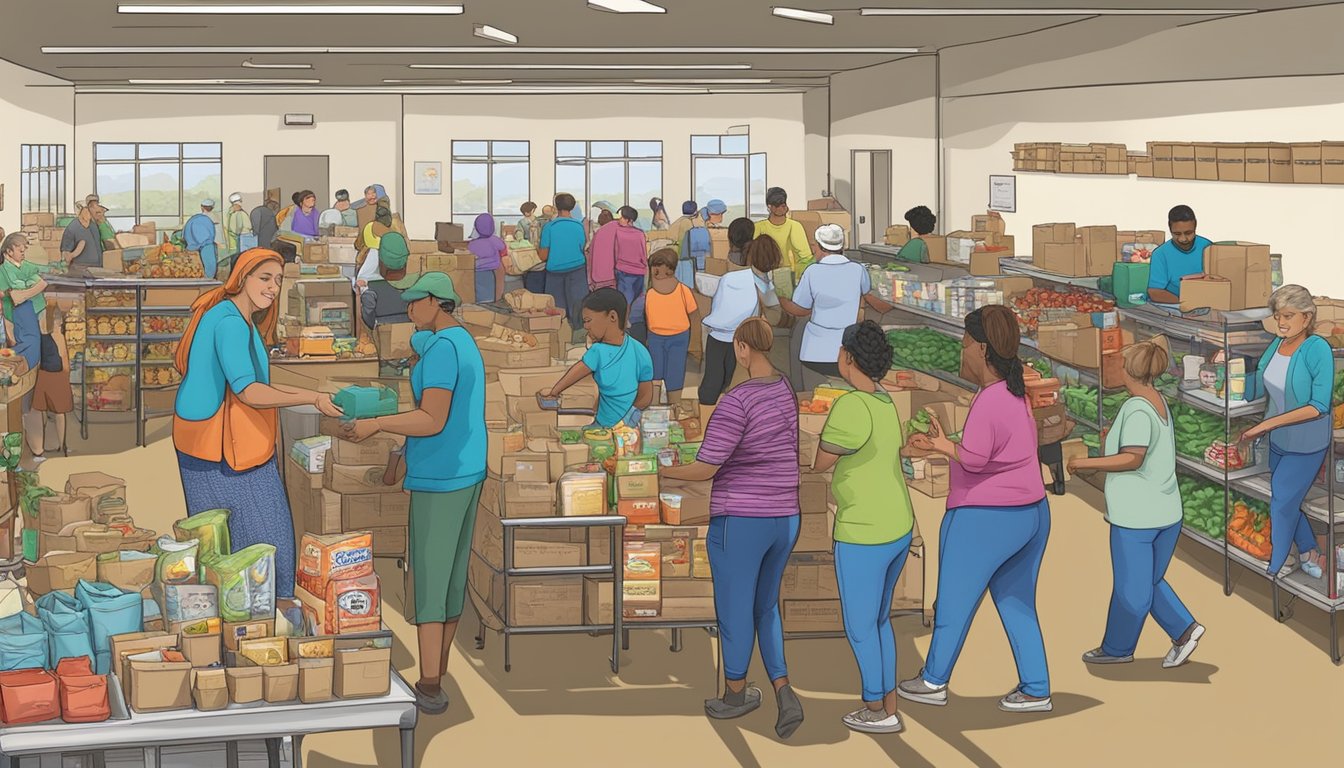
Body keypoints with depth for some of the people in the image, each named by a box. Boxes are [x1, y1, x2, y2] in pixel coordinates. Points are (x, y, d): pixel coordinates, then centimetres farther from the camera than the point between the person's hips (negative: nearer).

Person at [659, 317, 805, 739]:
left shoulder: (738, 401, -21)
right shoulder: (786, 392, 3)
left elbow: (704, 469, -19)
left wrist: (661, 471, -3)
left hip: (739, 521, -7)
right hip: (783, 518, 7)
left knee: (734, 609, 13)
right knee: (765, 607, 21)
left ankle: (734, 692, 32)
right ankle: (784, 694, 7)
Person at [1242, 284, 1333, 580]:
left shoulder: (1318, 349, -24)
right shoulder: (1277, 344, -4)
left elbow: (1320, 406, -28)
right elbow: (1255, 388, 3)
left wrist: (1269, 423, -31)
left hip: (1307, 445, -7)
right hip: (1278, 442, 7)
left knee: (1281, 503, -1)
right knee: (1288, 501, 20)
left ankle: (1270, 571, 13)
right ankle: (1311, 553, 42)